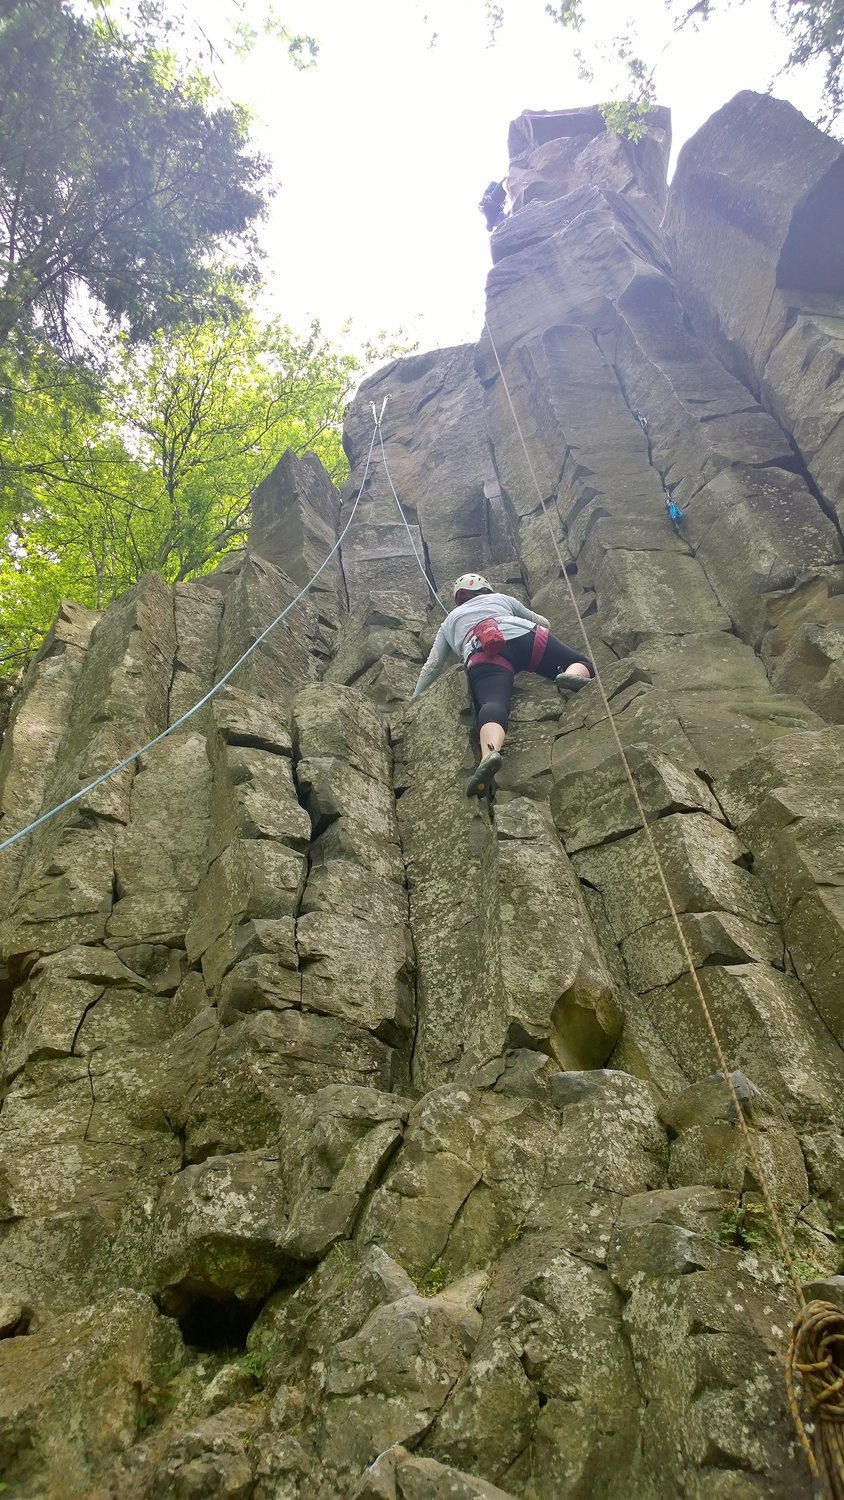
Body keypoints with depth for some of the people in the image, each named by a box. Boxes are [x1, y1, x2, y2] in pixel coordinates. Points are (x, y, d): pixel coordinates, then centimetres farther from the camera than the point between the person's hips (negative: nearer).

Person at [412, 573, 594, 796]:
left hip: (483, 656, -1)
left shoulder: (448, 622, 39)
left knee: (492, 704, -25)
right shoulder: (501, 598, 41)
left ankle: (490, 753, -58)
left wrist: (415, 698, 48)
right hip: (524, 635, 1)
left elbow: (431, 666, 37)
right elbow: (543, 622, 50)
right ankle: (571, 677, -24)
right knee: (583, 665, 14)